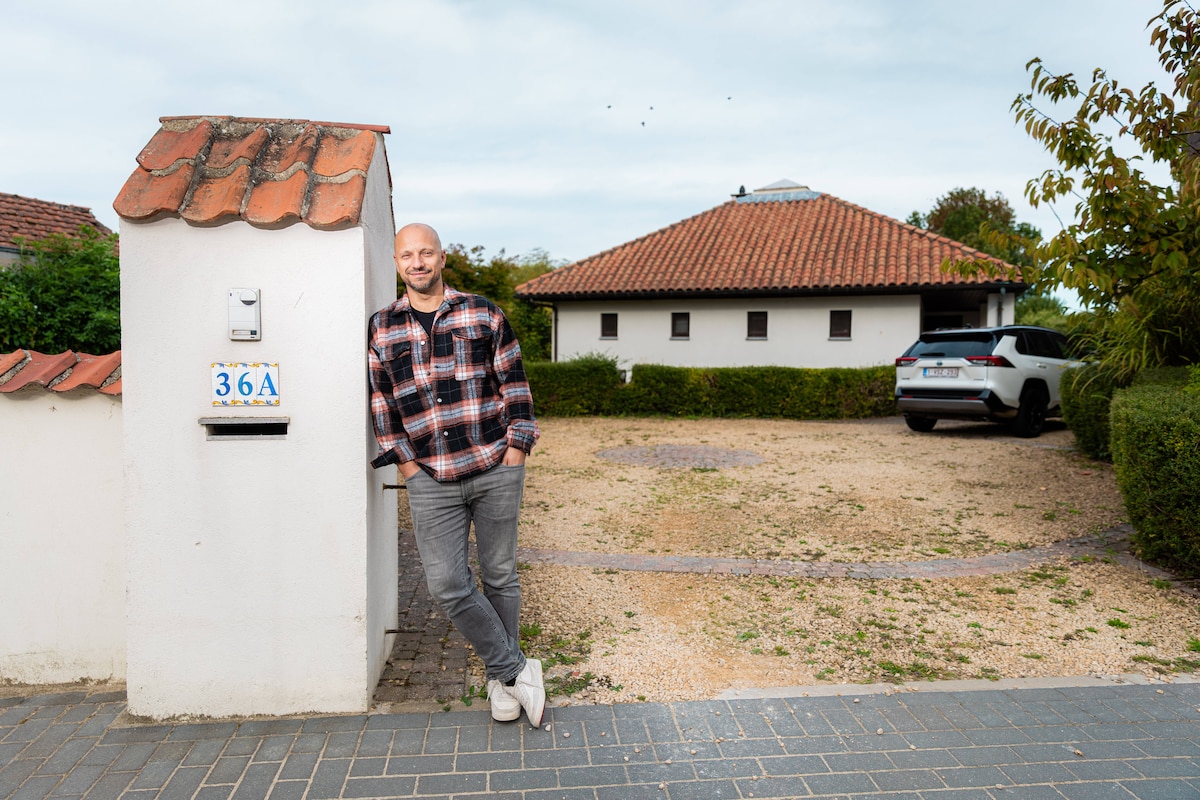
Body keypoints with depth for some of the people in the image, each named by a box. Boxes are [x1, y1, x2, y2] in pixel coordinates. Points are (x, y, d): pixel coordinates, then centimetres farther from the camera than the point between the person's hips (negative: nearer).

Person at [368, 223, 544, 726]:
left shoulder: (483, 314, 4)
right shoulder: (381, 329, 8)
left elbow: (514, 383, 5)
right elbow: (380, 400, 10)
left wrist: (516, 449, -2)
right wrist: (405, 461, 2)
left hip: (495, 470, -1)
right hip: (430, 479, 1)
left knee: (499, 576, 8)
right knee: (447, 584, -7)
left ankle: (500, 680, 26)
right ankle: (517, 670, 10)